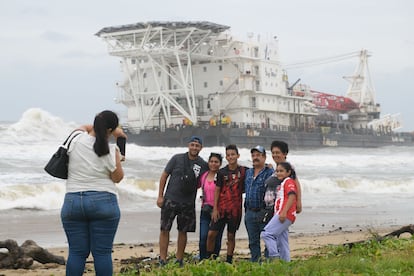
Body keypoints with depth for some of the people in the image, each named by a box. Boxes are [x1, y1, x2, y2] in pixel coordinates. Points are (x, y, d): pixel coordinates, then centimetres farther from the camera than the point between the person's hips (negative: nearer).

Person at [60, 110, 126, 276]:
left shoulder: (77, 141, 2)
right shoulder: (111, 150, -9)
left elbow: (84, 127, 26)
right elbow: (117, 178, 2)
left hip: (72, 202, 3)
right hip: (103, 202, -3)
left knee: (77, 253, 4)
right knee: (102, 252, 0)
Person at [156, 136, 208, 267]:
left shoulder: (203, 165, 2)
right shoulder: (177, 159, -2)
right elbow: (164, 176, 2)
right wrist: (160, 196, -2)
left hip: (188, 203, 2)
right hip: (170, 200, -2)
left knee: (183, 231, 8)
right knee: (164, 230, -3)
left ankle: (179, 260, 18)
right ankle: (162, 260, 1)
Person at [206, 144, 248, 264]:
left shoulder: (243, 171, 2)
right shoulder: (222, 172, 2)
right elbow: (217, 190, 3)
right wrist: (215, 209, -2)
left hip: (235, 209, 0)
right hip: (221, 208, 0)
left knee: (231, 236, 7)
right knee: (211, 234, -5)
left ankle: (229, 261, 15)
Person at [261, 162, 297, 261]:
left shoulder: (289, 181, -3)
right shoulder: (282, 183, 28)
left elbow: (292, 197, -18)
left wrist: (284, 212, -26)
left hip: (285, 216, -10)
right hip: (282, 216, 10)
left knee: (266, 234, -19)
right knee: (282, 243, 8)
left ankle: (274, 256, -23)